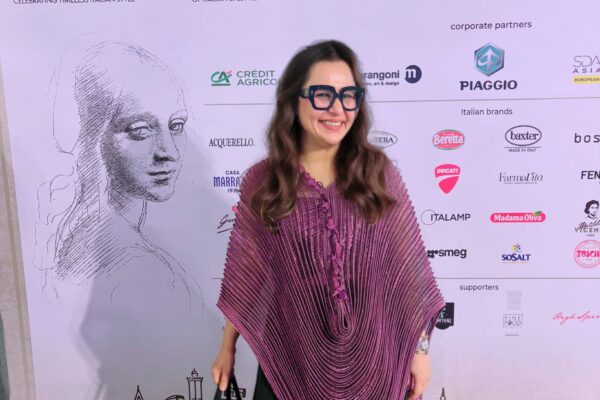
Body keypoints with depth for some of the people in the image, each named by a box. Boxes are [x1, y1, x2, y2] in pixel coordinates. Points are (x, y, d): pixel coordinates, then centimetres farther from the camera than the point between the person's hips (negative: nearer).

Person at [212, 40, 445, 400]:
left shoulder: (379, 173, -6)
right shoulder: (261, 182, -7)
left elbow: (407, 267, -3)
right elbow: (245, 273, 0)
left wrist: (420, 348, -1)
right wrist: (228, 349, 6)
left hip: (373, 358, 1)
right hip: (290, 359, 0)